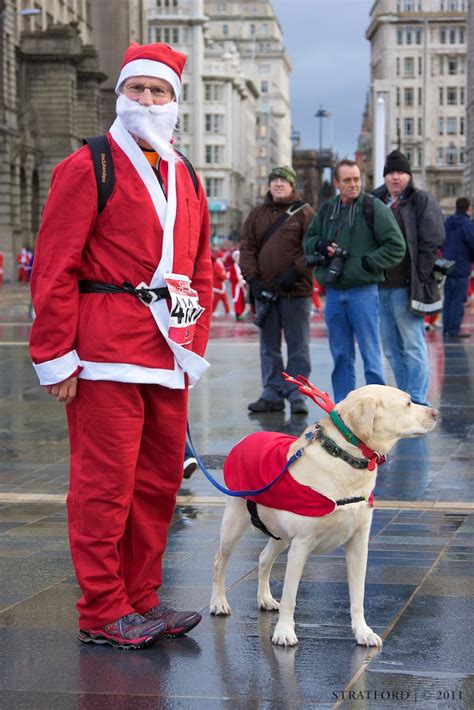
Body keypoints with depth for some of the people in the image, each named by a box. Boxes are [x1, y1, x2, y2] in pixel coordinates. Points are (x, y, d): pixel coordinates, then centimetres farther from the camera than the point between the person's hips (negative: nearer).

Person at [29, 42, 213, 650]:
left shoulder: (186, 180, 17)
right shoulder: (88, 168, -5)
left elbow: (201, 268, 23)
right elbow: (53, 268, -10)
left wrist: (195, 343, 14)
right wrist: (56, 358, -14)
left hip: (167, 356, 7)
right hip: (107, 357, -7)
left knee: (158, 481, 11)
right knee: (106, 484, -3)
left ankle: (141, 598, 23)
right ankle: (102, 612, 6)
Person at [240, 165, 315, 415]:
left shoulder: (304, 213, 1)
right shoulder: (257, 214, 13)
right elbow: (247, 247, 9)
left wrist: (296, 272, -17)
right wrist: (252, 277, -5)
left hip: (296, 291, -4)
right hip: (263, 291, 4)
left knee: (298, 346, -1)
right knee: (269, 347, 9)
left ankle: (297, 394, 3)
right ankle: (272, 393, 14)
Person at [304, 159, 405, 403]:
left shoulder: (373, 207, -3)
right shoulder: (326, 209, 12)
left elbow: (396, 247, -5)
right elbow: (308, 239, 22)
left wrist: (367, 262, -12)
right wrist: (321, 246, 1)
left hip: (363, 290, -5)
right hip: (333, 292, 5)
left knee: (370, 353, -3)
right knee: (340, 355, 10)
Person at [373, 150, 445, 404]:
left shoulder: (422, 201, 0)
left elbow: (432, 241, -8)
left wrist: (419, 277, -13)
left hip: (406, 286, -7)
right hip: (380, 287, 7)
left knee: (413, 345, -8)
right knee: (391, 348, 10)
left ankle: (418, 401, -6)